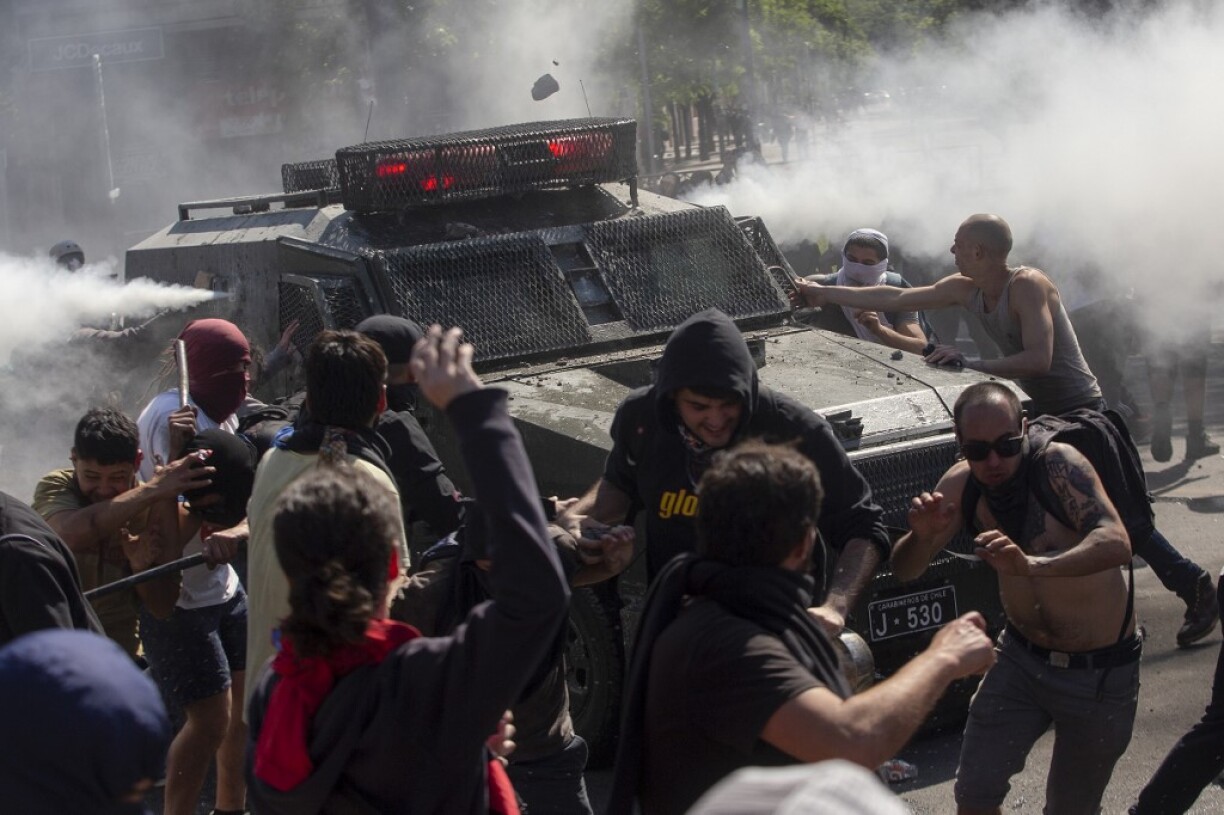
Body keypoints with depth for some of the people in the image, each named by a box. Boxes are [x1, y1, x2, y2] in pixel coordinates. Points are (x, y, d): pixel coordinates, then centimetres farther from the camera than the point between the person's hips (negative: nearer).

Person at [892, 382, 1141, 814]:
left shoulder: (1057, 463, -24)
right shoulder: (962, 484, -10)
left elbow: (1116, 544, -38)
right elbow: (904, 570, -7)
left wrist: (1031, 565, -54)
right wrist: (921, 536, -30)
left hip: (1100, 672, -3)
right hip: (1021, 659, 4)